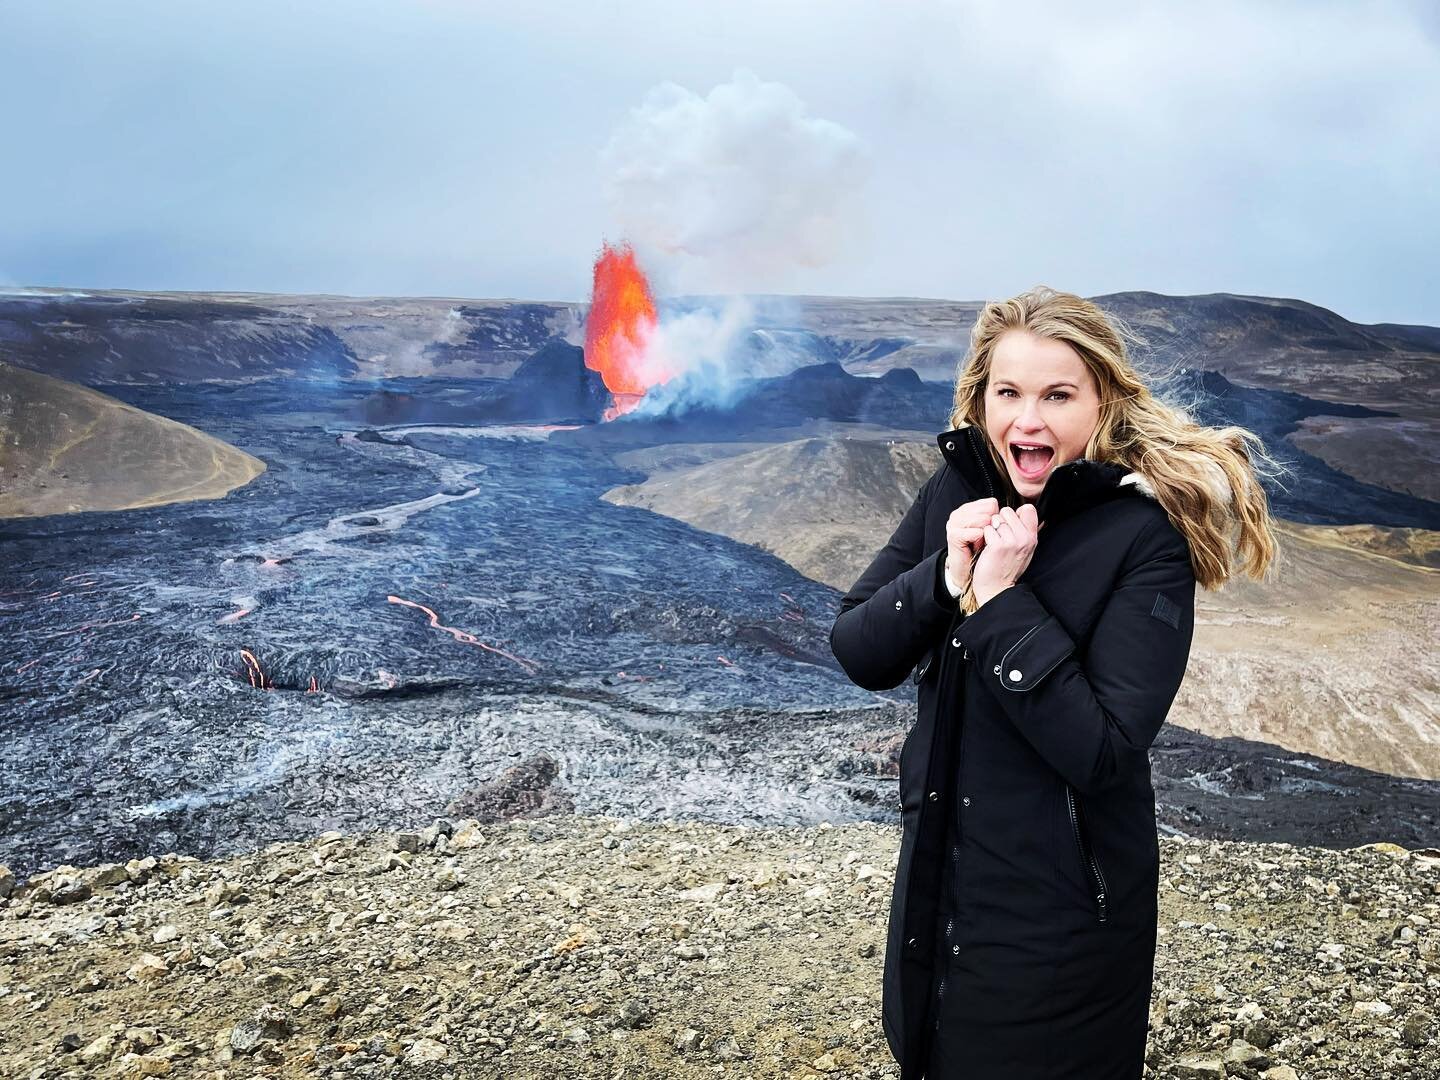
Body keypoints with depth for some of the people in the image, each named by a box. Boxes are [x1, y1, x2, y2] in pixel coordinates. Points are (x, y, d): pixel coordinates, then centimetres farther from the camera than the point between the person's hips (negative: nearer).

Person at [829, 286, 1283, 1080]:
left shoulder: (1145, 538, -20)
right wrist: (944, 576, -22)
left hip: (1063, 904, -5)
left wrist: (1001, 602, -29)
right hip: (939, 872, 6)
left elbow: (1102, 751, -25)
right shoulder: (957, 490, -5)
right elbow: (857, 653, -6)